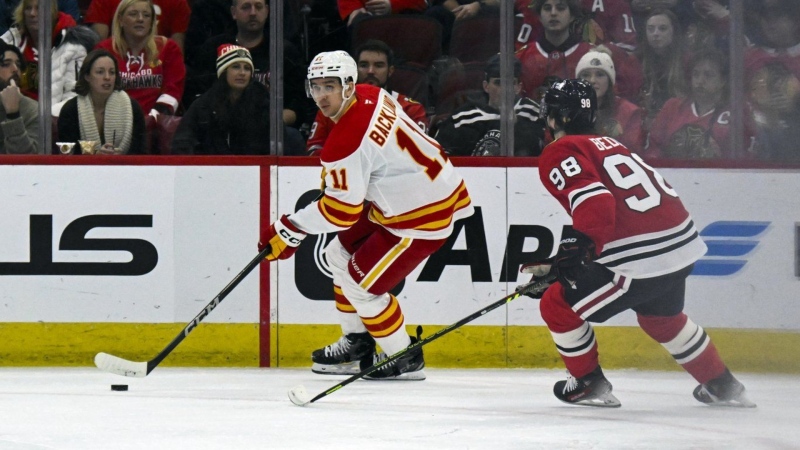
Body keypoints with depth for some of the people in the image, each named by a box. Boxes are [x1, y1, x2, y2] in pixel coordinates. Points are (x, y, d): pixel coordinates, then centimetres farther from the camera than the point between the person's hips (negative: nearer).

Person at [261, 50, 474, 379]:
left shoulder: (346, 142, -28)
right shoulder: (370, 95, -1)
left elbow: (342, 211, -24)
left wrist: (290, 229, -15)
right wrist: (333, 173, 18)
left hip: (425, 214, -11)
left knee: (360, 283, -6)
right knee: (340, 256, 18)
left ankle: (405, 360, 9)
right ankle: (357, 344, 30)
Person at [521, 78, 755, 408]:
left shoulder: (560, 154, -3)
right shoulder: (608, 145, 24)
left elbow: (595, 205, -20)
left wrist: (576, 254, -16)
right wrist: (559, 259, 29)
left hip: (640, 260, -9)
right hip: (683, 245, 9)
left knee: (557, 306, 8)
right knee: (662, 317, 36)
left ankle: (589, 385, 18)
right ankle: (722, 386, 43)